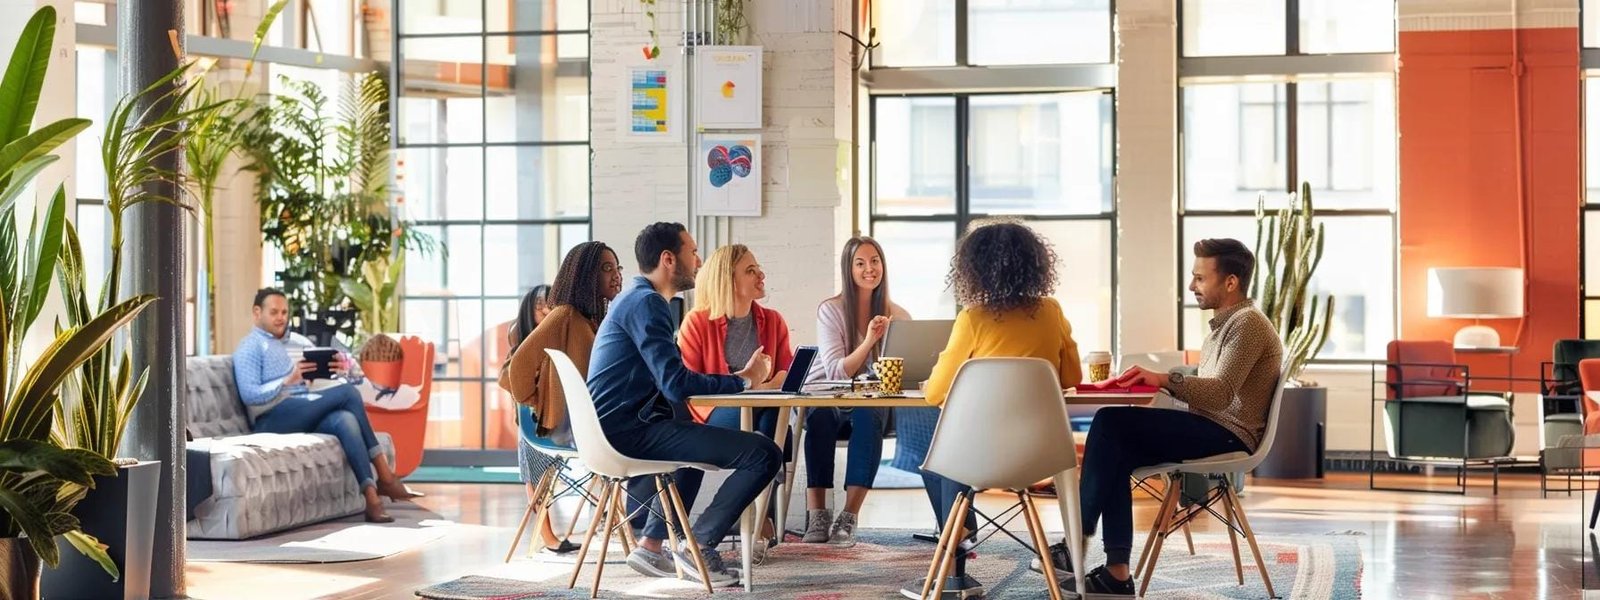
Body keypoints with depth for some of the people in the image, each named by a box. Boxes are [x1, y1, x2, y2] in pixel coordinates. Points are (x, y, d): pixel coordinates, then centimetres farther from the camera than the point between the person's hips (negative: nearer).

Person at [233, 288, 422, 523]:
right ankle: (384, 476, -26)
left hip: (306, 417, 6)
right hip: (273, 420, -6)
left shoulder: (298, 341, 23)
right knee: (348, 392, -24)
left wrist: (343, 366, -3)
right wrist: (287, 381, -23)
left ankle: (371, 496, -39)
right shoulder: (250, 348, 4)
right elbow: (249, 395, -10)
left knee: (346, 420, -30)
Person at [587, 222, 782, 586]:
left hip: (613, 428, 11)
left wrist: (736, 379, 9)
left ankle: (651, 545, 34)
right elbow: (676, 384, -22)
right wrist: (743, 380, -11)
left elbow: (668, 379, 20)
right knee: (764, 454, -16)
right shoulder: (646, 303, -13)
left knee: (696, 435, 41)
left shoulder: (636, 298, 20)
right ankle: (698, 547, -3)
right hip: (629, 430, -11)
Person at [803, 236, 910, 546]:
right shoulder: (831, 310, -2)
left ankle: (848, 520, -37)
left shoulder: (898, 316, 6)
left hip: (872, 405, 2)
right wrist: (868, 342, -27)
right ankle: (817, 517, -35)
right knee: (821, 416, -37)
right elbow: (835, 372, -13)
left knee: (868, 418, -35)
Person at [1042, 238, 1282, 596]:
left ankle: (1078, 541, -14)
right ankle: (1116, 573, -16)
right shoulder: (1225, 325, 22)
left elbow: (1220, 393, -23)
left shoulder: (1248, 323, -10)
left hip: (1227, 435, -10)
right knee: (1117, 453, -9)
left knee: (1111, 422, -19)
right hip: (1210, 430, 10)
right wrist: (1151, 380, 3)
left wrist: (1166, 379, -33)